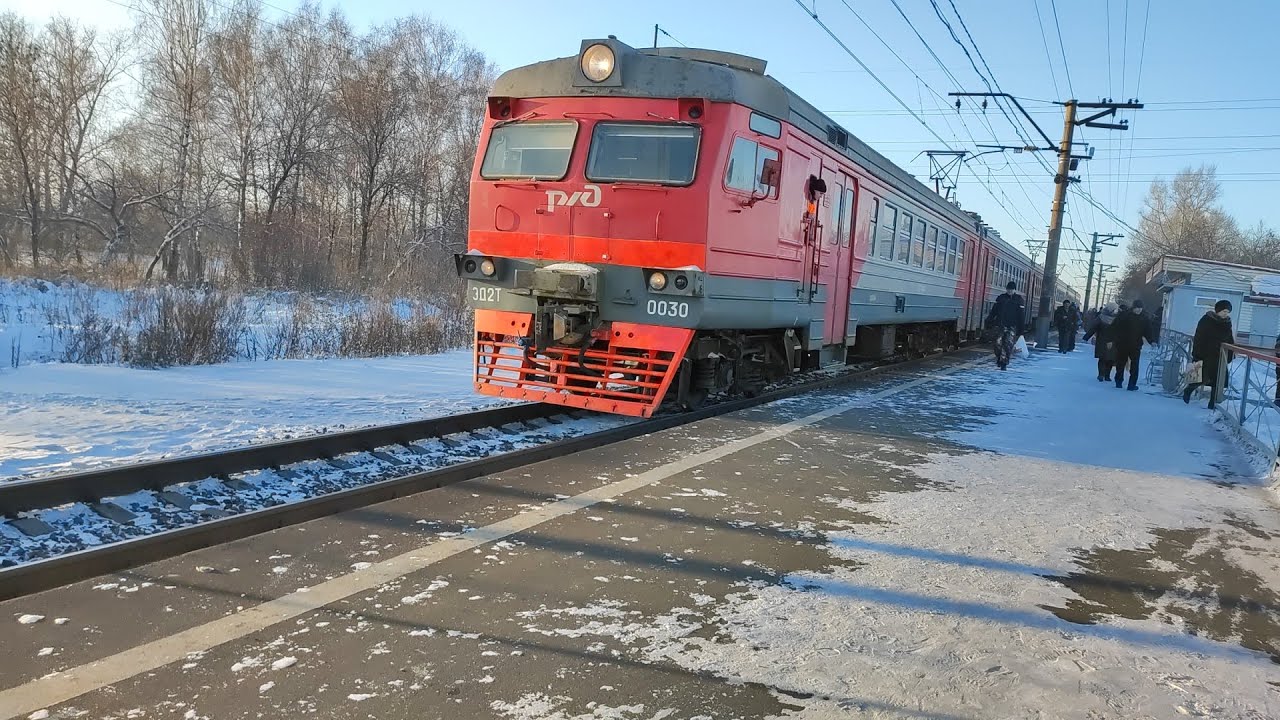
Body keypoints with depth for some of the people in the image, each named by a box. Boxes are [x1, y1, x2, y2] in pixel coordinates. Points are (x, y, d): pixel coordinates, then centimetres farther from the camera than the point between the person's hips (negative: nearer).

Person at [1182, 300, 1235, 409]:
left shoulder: (1227, 323, 8)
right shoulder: (1206, 320, -9)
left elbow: (1229, 341, 14)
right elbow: (1199, 339, -12)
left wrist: (1229, 356, 6)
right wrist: (1197, 355, -17)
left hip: (1219, 357, 5)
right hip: (1205, 355, -5)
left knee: (1217, 381, 2)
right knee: (1204, 378, -6)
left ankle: (1213, 403, 9)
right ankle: (1188, 389, 21)